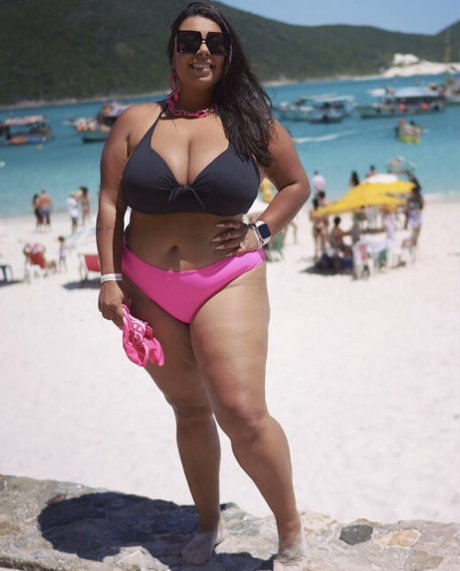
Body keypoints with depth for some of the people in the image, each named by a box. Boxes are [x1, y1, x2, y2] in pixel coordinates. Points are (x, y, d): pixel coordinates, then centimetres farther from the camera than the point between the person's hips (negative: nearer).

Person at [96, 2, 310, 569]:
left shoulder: (252, 121, 1)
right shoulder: (136, 122, 4)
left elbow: (297, 184, 13)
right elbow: (109, 203, 5)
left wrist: (262, 231, -1)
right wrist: (109, 277, -1)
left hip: (227, 283, -2)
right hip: (149, 290, 3)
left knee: (243, 415, -15)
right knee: (190, 412, 13)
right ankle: (208, 523, 33)